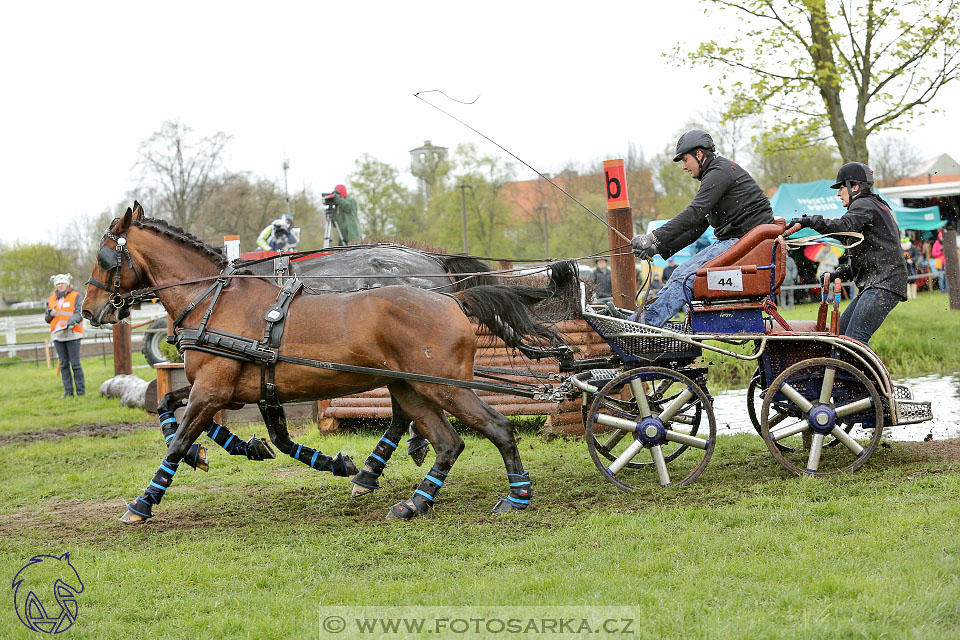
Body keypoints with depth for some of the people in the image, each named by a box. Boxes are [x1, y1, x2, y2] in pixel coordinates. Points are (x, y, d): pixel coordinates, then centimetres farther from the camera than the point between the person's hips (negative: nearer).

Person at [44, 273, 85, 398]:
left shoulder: (76, 296, 2)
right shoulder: (51, 300, 16)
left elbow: (79, 313, -9)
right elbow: (47, 319, 19)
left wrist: (71, 321, -28)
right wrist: (49, 314, -4)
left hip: (72, 334, -5)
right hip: (57, 335, 5)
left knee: (75, 363, -5)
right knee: (63, 364, 6)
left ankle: (81, 391, -1)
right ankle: (68, 391, 9)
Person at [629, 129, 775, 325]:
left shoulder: (719, 172, -11)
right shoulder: (714, 175, 22)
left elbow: (694, 214, -21)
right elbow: (696, 227, 21)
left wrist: (654, 238, -23)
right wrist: (659, 248, 12)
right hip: (731, 240, 10)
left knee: (686, 279, -18)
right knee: (680, 273, 4)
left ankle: (645, 324, -21)